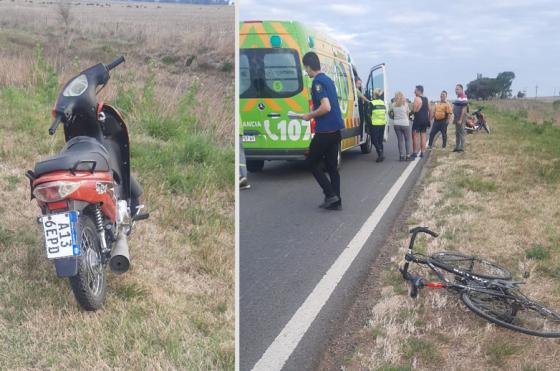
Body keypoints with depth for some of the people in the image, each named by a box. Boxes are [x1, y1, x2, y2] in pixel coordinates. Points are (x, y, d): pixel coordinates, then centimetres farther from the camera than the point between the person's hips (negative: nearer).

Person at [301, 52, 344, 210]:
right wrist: (313, 113, 22)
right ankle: (335, 202, 14)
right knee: (332, 166, 12)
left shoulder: (317, 81, -14)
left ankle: (330, 194, 0)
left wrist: (310, 116, -10)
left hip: (325, 131, -9)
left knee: (313, 162, 6)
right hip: (336, 130, 9)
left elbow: (326, 107, -23)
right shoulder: (328, 79, 15)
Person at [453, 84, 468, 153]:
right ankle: (457, 147, 20)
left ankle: (462, 148, 0)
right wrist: (454, 118, 18)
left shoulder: (463, 98, -16)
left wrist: (460, 120, -22)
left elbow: (464, 109, -20)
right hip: (457, 117, 9)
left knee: (461, 133, -5)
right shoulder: (458, 97, 14)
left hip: (461, 118, -9)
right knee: (457, 133, 13)